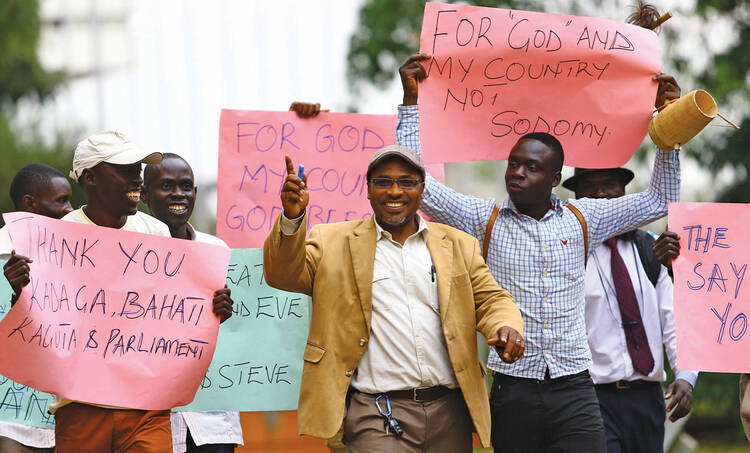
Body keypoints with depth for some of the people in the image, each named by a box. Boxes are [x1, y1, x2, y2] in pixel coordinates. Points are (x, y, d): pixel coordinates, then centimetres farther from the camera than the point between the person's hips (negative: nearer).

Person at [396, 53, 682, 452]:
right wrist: (410, 101, -3)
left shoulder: (582, 219, 10)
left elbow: (659, 201, 16)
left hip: (574, 391, 1)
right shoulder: (484, 220, 6)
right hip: (512, 391, 0)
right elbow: (416, 184, -1)